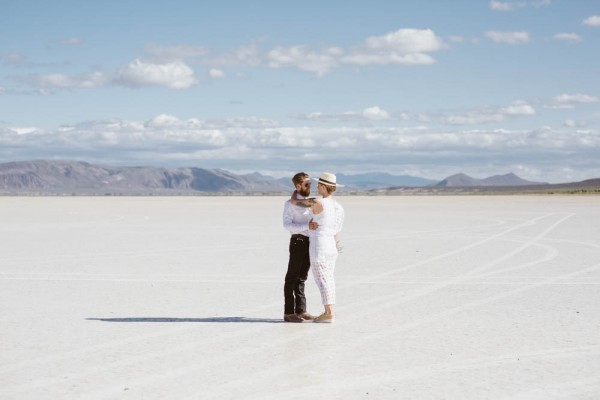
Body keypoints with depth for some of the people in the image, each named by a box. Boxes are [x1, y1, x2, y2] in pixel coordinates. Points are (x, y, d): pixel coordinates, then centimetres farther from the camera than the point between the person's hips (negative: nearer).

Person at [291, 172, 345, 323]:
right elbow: (337, 232, 12)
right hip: (332, 247, 8)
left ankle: (328, 313, -6)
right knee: (328, 279, 12)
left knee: (322, 279, -5)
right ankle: (329, 312, 12)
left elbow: (293, 201, -7)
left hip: (319, 247, -8)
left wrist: (296, 191, 14)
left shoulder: (317, 203, -16)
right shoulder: (339, 207, 7)